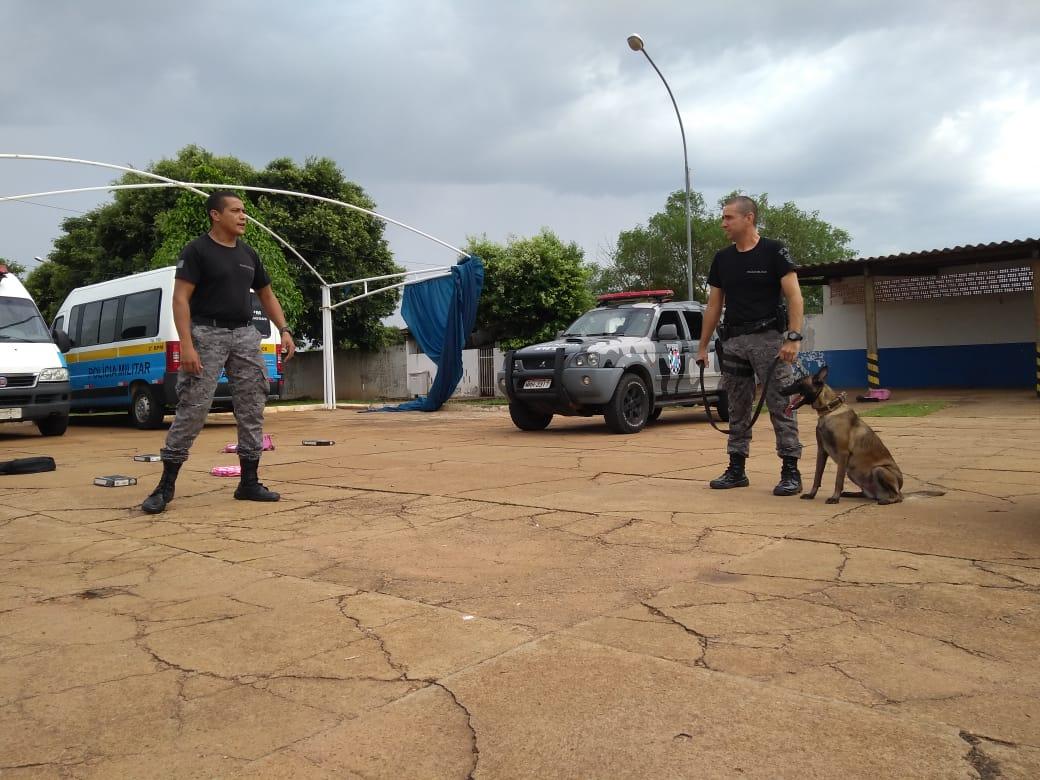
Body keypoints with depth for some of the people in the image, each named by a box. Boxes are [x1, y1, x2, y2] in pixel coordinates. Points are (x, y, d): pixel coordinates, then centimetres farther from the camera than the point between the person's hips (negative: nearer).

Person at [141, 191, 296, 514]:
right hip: (207, 334, -6)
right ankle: (166, 485, 2)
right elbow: (181, 298, -11)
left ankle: (249, 482, 13)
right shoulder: (196, 251, -6)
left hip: (245, 335, 6)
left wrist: (284, 330, 7)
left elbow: (267, 295, 20)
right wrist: (186, 344, -21)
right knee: (192, 409, -8)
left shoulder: (249, 254, 14)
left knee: (251, 410, 4)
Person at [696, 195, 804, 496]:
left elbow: (794, 296, -10)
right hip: (733, 341, 6)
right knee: (737, 409, 10)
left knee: (781, 406, -6)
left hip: (768, 338, -6)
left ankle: (791, 471, -1)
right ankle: (736, 469, 18)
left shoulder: (773, 252, -4)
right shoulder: (722, 259, 12)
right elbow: (714, 305, 16)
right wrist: (703, 346, 14)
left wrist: (793, 337, -21)